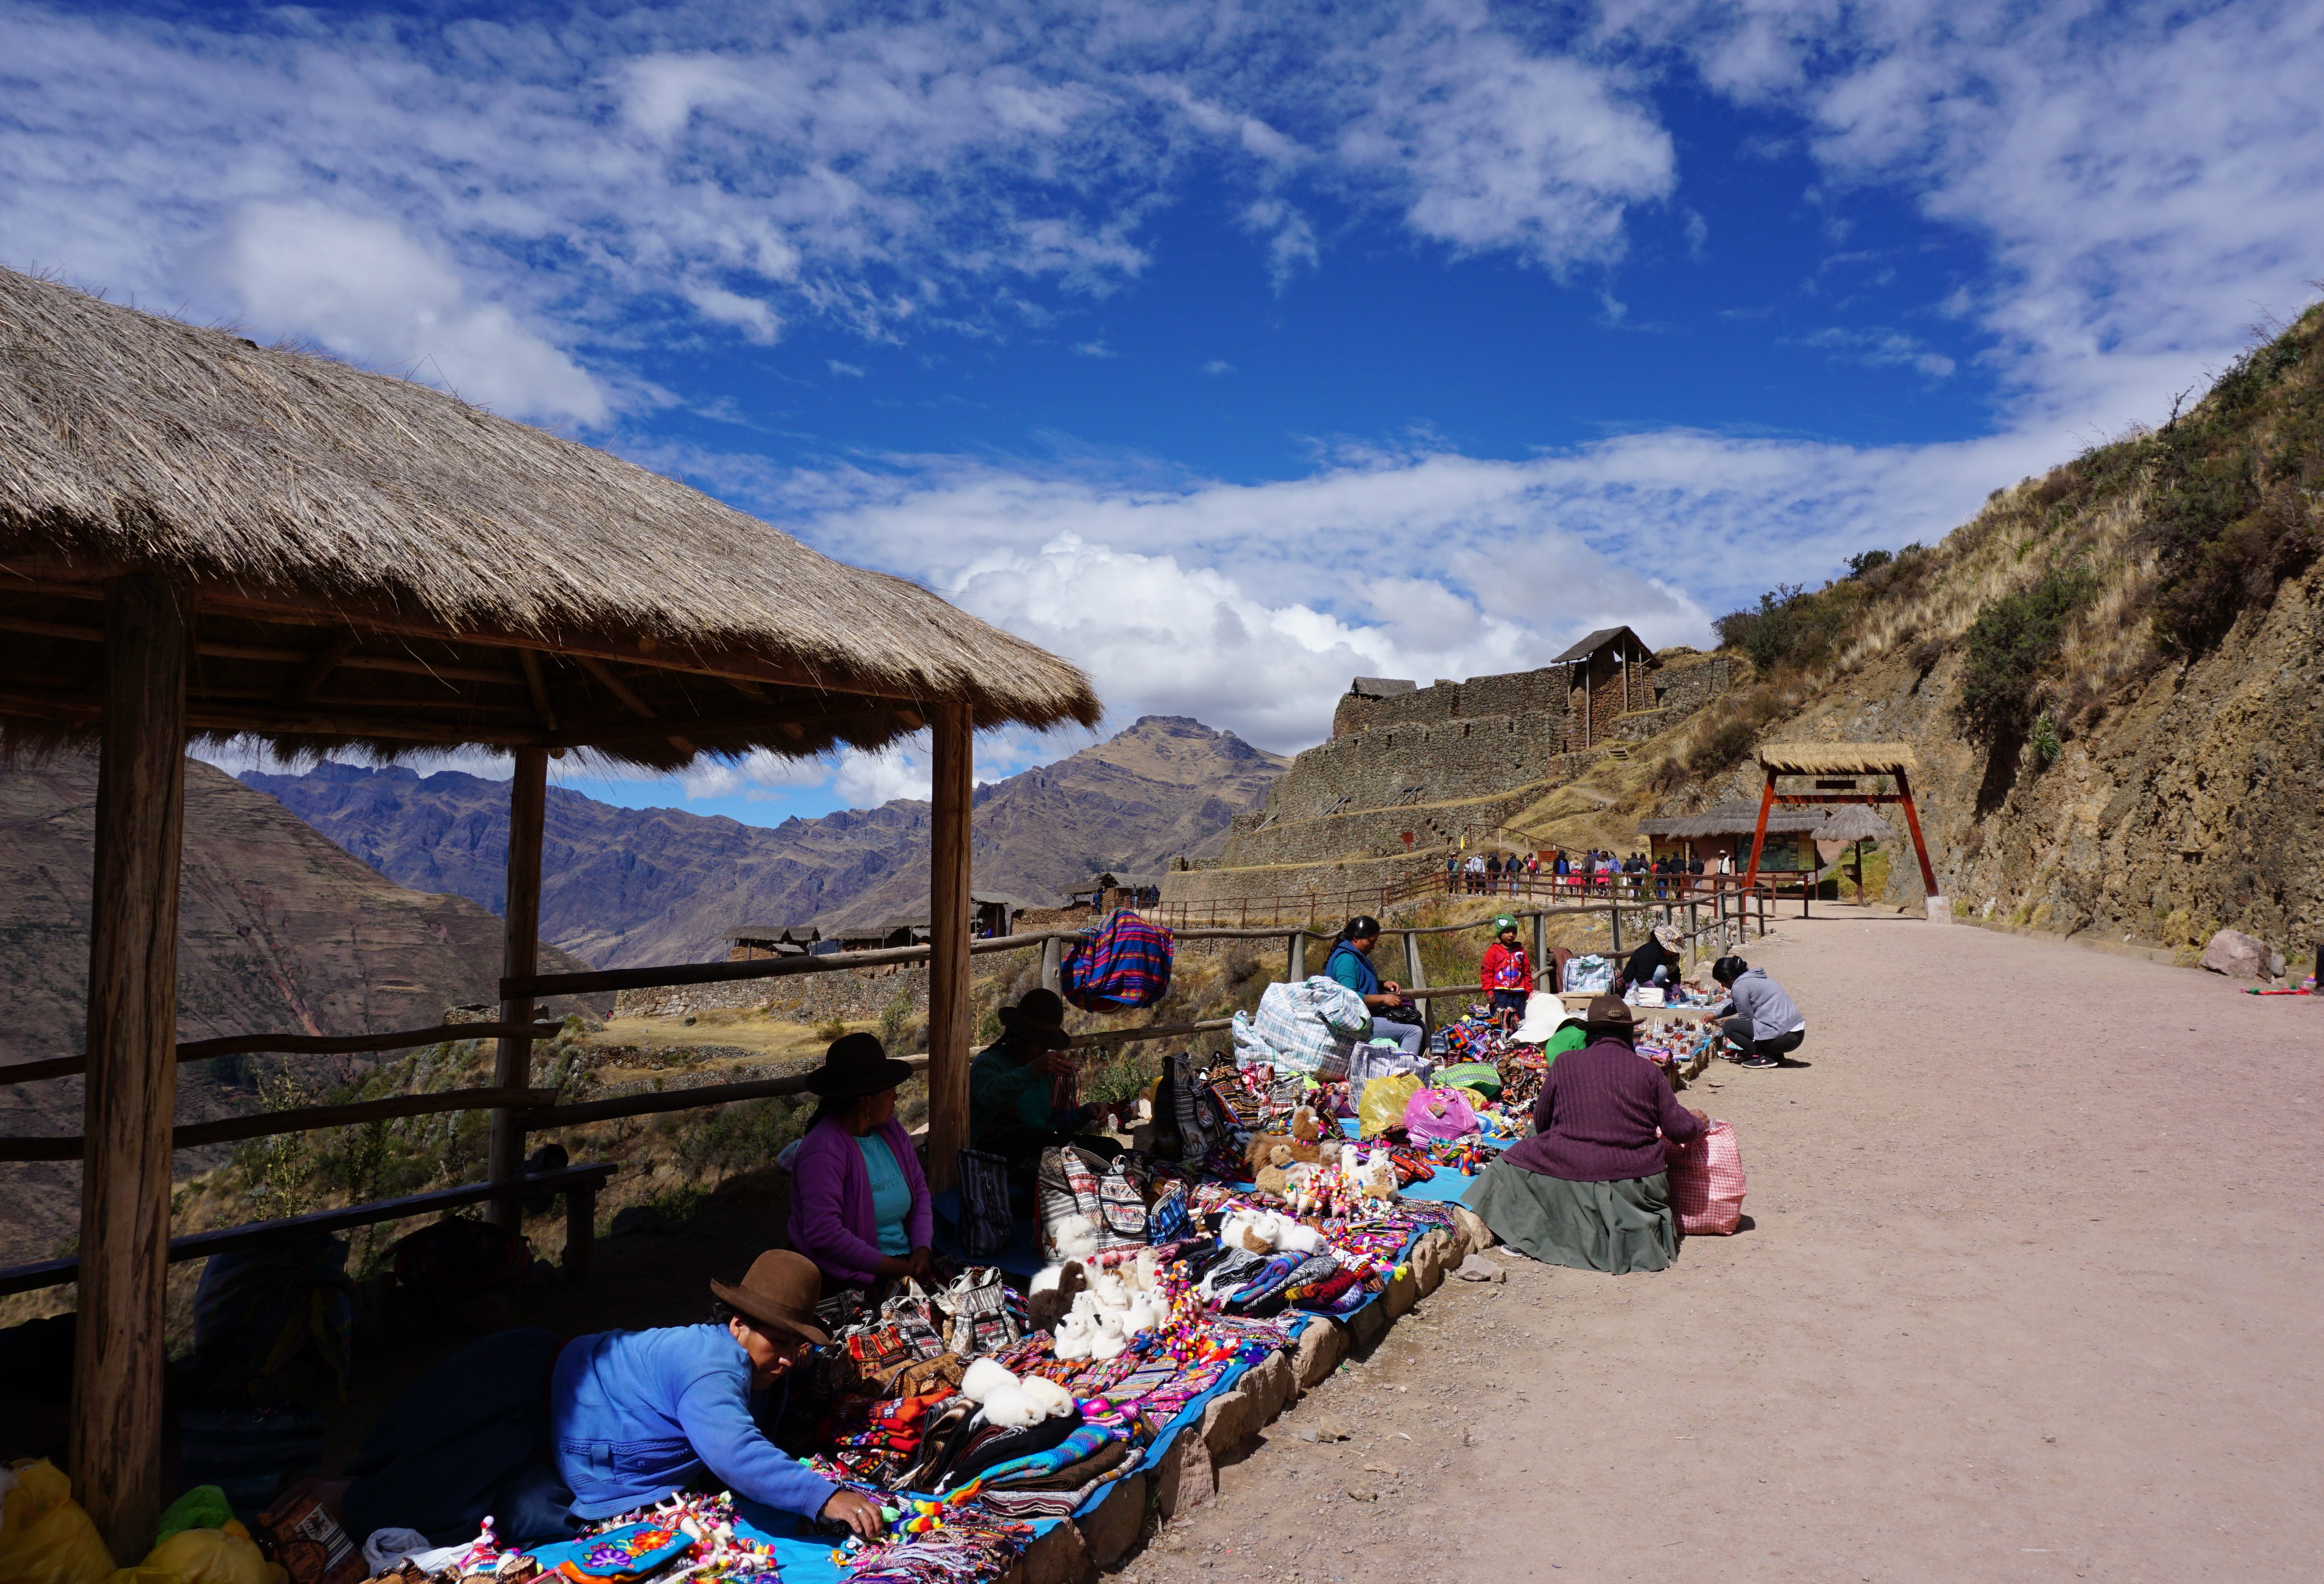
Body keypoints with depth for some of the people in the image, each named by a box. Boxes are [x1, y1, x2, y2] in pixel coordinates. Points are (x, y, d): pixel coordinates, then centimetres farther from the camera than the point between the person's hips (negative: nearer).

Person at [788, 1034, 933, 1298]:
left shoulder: (891, 1130, 9)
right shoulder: (824, 1154, -17)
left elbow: (920, 1192, 14)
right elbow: (825, 1235, -23)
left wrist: (922, 1248, -3)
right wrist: (893, 1268, -18)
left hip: (905, 1260, 7)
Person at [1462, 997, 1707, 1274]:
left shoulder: (1565, 1064, 0)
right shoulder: (1648, 1070, 1)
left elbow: (1540, 1122, 9)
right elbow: (1680, 1130, 2)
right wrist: (1698, 1122, 25)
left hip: (1574, 1172, -2)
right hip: (1638, 1176, 2)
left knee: (1511, 1163, 17)